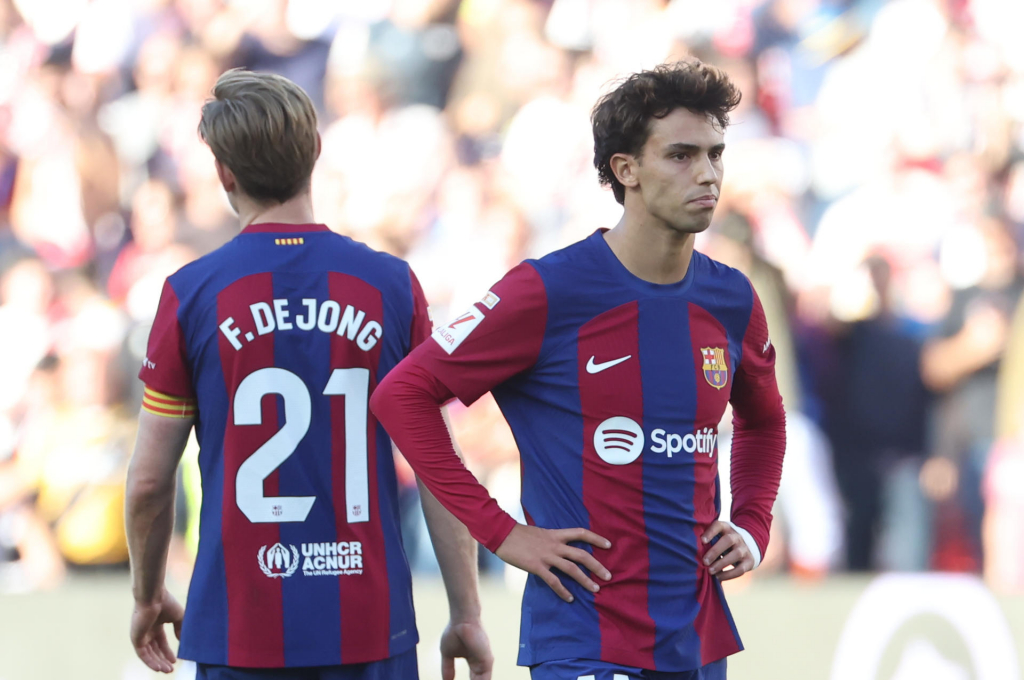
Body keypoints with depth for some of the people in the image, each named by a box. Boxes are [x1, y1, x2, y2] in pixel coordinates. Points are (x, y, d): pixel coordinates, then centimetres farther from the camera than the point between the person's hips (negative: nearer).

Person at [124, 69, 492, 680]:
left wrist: (149, 596, 18)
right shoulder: (392, 286, 0)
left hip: (240, 630, -1)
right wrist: (467, 616, 6)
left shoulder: (192, 294, -3)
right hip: (371, 629, 1)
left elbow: (149, 481, 1)